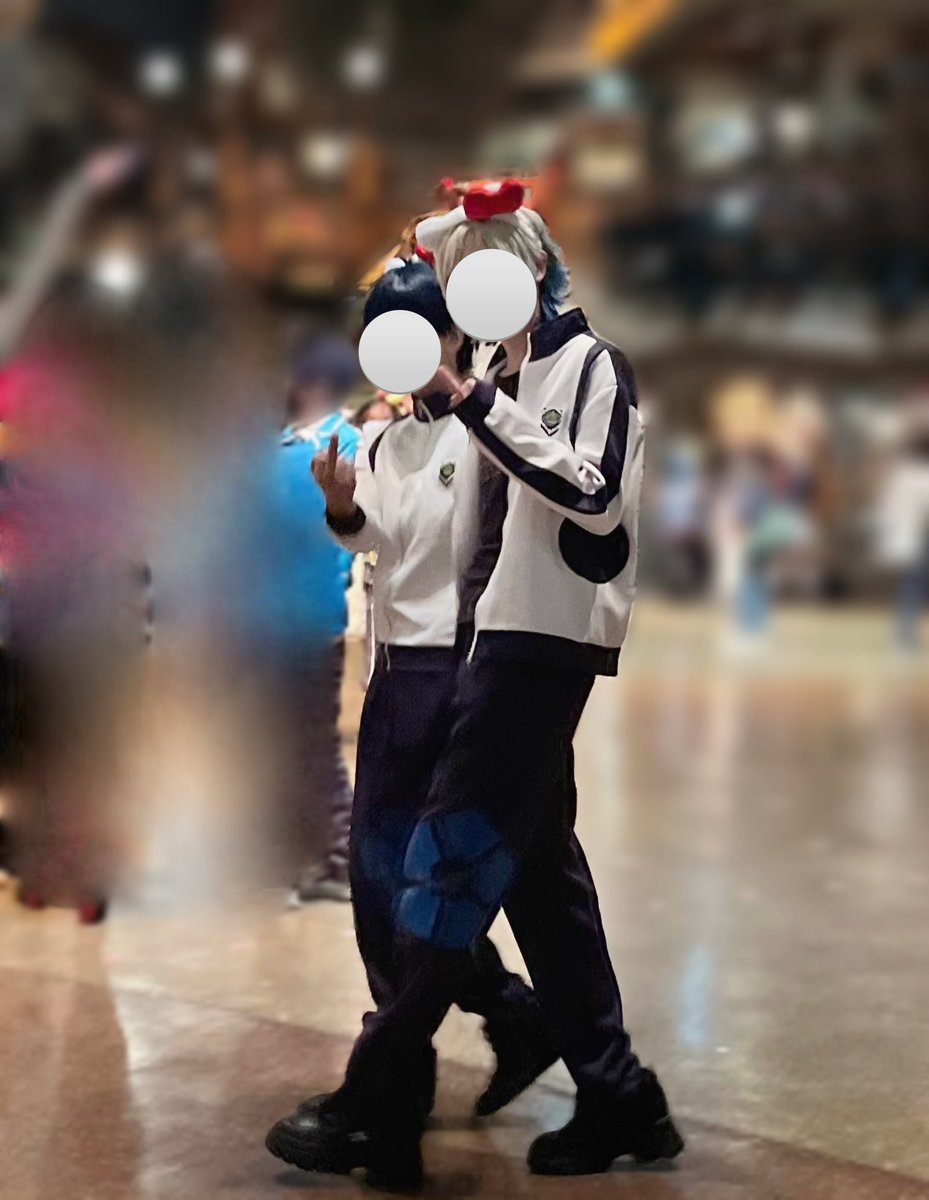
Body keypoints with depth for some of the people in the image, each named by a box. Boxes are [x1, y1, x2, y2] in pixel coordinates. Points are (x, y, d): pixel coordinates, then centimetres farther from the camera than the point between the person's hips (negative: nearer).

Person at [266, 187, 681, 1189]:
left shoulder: (590, 365, -3)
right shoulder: (497, 387, 19)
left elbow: (597, 498, -18)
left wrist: (470, 405, -20)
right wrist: (357, 507, 6)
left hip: (546, 641, -8)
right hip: (500, 640, 8)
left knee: (454, 858, -10)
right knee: (538, 870, 7)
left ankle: (377, 1103, -6)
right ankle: (618, 1100, 12)